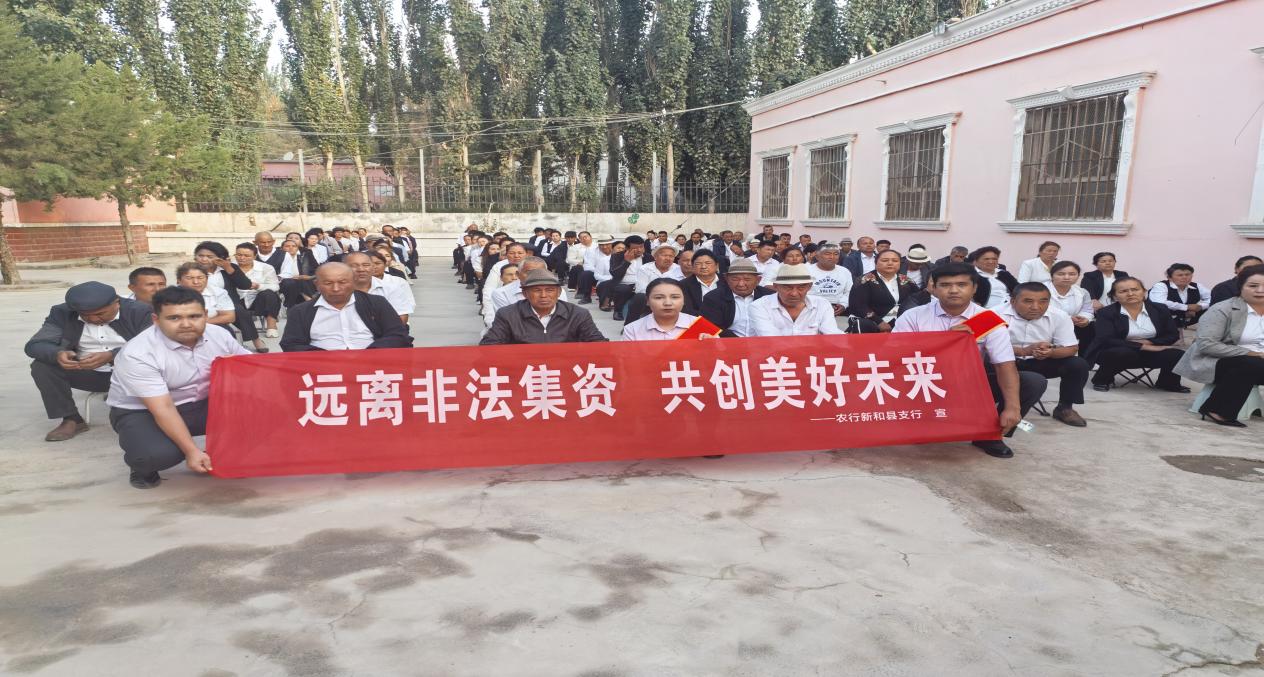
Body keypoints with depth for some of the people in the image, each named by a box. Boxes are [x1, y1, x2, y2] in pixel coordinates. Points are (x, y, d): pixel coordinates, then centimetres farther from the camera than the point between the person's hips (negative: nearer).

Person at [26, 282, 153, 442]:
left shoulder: (139, 312, -12)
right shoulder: (62, 313, -3)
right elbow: (35, 345, -8)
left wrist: (111, 356, -36)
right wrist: (57, 354, -33)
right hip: (89, 375, 3)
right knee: (42, 366, -18)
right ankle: (71, 419, -7)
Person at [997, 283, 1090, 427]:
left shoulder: (1059, 316, -9)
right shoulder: (997, 314, -22)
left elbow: (1071, 348, -6)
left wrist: (1051, 352, -30)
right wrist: (1023, 351, -36)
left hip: (1040, 362, 4)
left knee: (1078, 365, -14)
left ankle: (1064, 408, 9)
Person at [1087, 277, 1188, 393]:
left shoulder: (1159, 309, 0)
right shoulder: (1106, 313, -13)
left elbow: (1173, 335, 0)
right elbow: (1106, 340, -23)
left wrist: (1147, 342, -17)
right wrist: (1142, 347, -24)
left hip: (1148, 353, 4)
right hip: (1116, 353, -4)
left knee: (1178, 355, -21)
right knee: (1123, 353, -37)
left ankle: (1167, 383, 9)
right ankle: (1102, 379, -10)